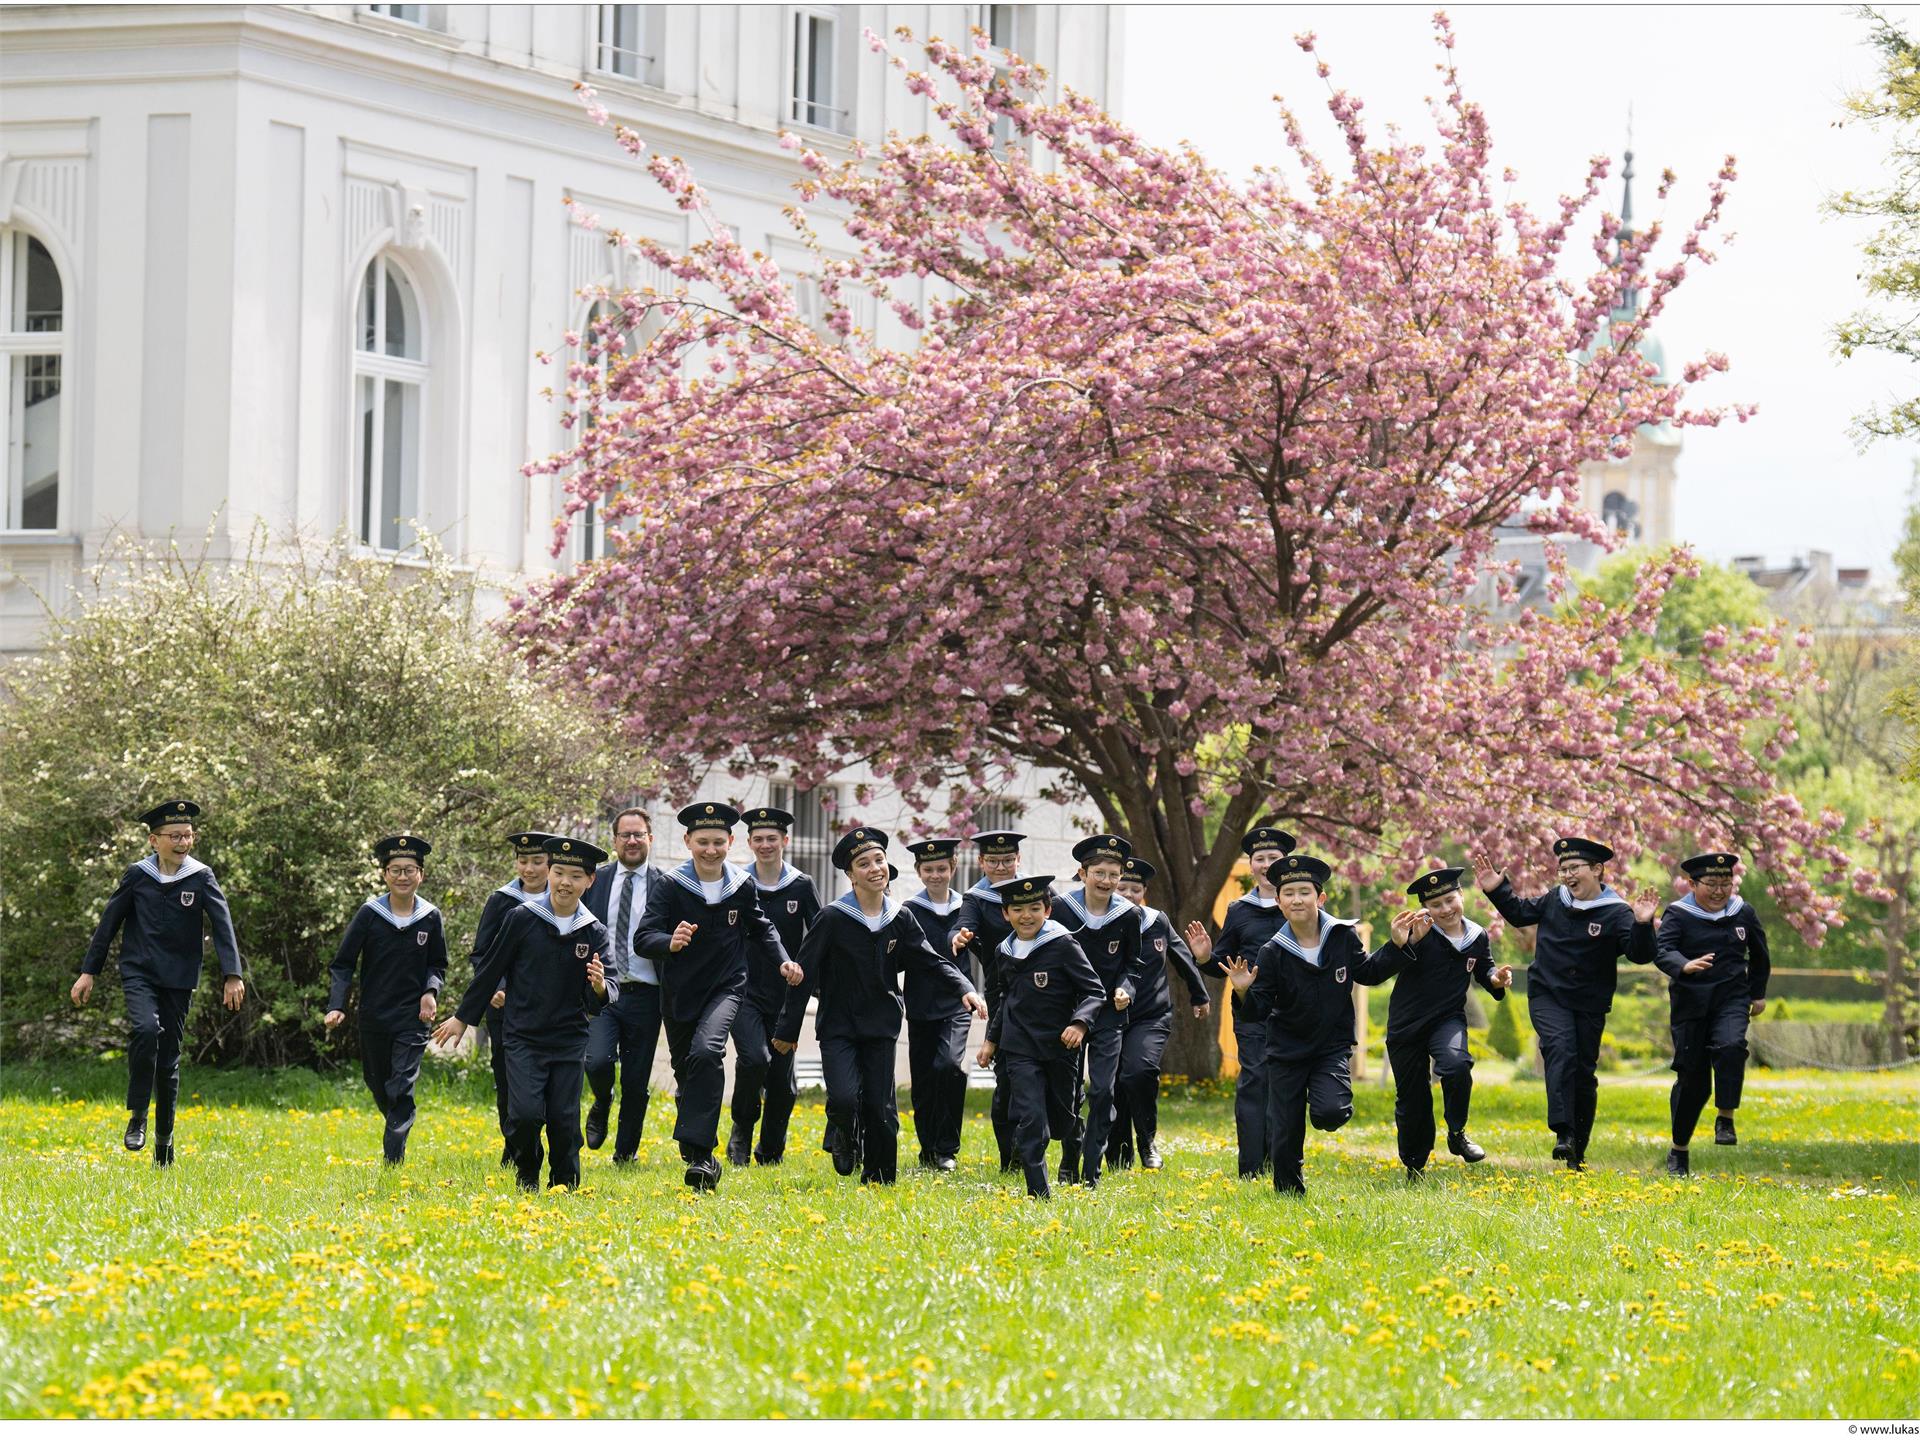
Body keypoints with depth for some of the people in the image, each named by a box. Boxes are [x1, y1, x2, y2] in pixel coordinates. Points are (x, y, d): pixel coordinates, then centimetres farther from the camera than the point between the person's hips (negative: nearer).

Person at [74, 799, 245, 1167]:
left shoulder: (201, 878, 0)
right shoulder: (138, 875, 1)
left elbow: (222, 925, -6)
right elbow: (109, 922, 8)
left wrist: (232, 975, -18)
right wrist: (88, 971, 7)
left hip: (179, 980, 1)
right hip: (139, 972, -1)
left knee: (169, 1058, 4)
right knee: (145, 1028, -29)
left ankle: (164, 1141, 18)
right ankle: (137, 1117, -17)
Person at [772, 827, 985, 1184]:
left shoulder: (900, 919, 2)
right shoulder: (833, 918, -10)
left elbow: (932, 962, 2)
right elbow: (804, 974, -6)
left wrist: (964, 990, -17)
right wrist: (787, 1031, -4)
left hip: (881, 1027, 3)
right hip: (838, 1027, -3)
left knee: (880, 1109, 2)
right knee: (844, 1100, -19)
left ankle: (879, 1179, 19)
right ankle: (845, 1141, 14)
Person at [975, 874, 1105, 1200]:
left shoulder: (1064, 945, -8)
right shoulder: (1006, 952, 8)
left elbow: (1095, 991, -9)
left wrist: (1080, 1023, -25)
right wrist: (992, 1040, 23)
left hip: (1059, 1047, -2)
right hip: (1020, 1049, 2)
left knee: (1061, 1120, 13)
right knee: (1031, 1121, -13)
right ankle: (1039, 1193, -12)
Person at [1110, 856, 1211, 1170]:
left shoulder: (1158, 922, 4)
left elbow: (1182, 957, 19)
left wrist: (1200, 996, 30)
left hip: (1151, 1018, 0)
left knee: (1139, 1071, -26)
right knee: (1112, 1089, 4)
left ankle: (1148, 1141, -7)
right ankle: (1119, 1162, 20)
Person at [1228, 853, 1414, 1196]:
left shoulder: (1344, 937, -9)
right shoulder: (1272, 953, -14)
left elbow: (1368, 972, 9)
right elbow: (1259, 1011, -13)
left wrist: (1399, 946, 0)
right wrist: (1245, 992, -34)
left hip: (1332, 1047, 0)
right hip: (1287, 1050, 0)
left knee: (1329, 1113, -26)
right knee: (1285, 1136, 3)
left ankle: (1331, 1098, 11)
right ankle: (1290, 1192, 26)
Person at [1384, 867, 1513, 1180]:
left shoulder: (1477, 937, -1)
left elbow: (1483, 971, 19)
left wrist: (1496, 978, -4)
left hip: (1447, 1021, 1)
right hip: (1407, 1025, -1)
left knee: (1456, 1065, -31)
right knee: (1411, 1098, 8)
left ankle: (1457, 1134, -10)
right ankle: (1414, 1165, 29)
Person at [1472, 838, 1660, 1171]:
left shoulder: (1616, 913, -10)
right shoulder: (1554, 900, 2)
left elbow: (1640, 955, -20)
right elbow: (1520, 912, 22)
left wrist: (1642, 925, -37)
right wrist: (1497, 889, 10)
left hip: (1590, 1005, -1)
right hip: (1547, 995, 1)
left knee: (1584, 1073, 7)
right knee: (1561, 1050, -25)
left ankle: (1577, 1151, 21)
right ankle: (1563, 1133, -34)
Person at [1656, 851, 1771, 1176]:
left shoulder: (1743, 913, 6)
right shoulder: (1678, 914, -5)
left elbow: (1759, 954, 22)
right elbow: (1662, 951, -20)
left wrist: (1759, 993, 27)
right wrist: (1685, 966, -39)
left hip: (1731, 997, 2)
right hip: (1691, 1001, -2)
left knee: (1731, 1046, -30)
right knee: (1692, 1078, 1)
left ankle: (1725, 1120, -21)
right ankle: (1678, 1150, 16)